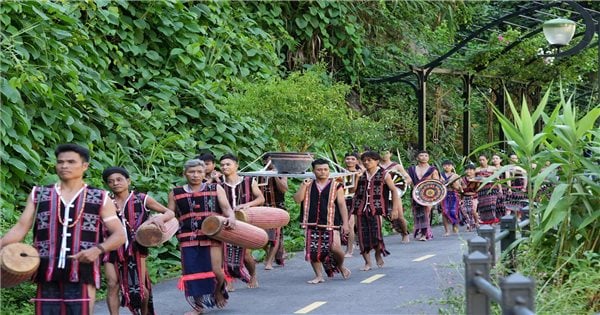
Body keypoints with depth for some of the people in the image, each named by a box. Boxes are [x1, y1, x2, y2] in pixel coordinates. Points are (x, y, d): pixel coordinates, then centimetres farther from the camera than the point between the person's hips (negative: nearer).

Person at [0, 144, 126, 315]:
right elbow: (21, 228, 8)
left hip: (82, 276, -2)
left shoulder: (100, 199, 7)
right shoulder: (38, 195, 12)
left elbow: (119, 235, 6)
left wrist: (98, 249, -13)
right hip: (47, 276, 2)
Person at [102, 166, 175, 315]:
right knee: (112, 285, -5)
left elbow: (170, 213, 3)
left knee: (140, 286, 3)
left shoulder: (142, 199, 0)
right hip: (113, 248, 1)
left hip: (136, 247, -1)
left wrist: (160, 218, -19)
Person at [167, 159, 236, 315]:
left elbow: (227, 208, 1)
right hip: (188, 237, 2)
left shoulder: (216, 189, 7)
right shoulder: (176, 193, 9)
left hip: (213, 235, -1)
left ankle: (218, 292, 28)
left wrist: (231, 218, -22)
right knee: (191, 271, 0)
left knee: (215, 269, -6)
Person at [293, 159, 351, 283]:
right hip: (311, 224, 3)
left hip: (331, 224, -3)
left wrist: (345, 223, -4)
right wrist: (304, 186, -8)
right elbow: (297, 199, 2)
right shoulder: (308, 185, 12)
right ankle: (319, 276, 11)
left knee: (335, 248, -13)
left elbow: (342, 205, 3)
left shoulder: (336, 186, 4)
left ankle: (340, 266, 18)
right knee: (313, 250, -2)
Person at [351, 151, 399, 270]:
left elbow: (394, 191, 4)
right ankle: (367, 262, 10)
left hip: (376, 209, -3)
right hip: (361, 210, 4)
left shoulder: (384, 175, 4)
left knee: (376, 234, -13)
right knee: (363, 236, 0)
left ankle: (378, 254, 16)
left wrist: (395, 209, -3)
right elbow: (356, 192, 16)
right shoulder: (361, 175, 13)